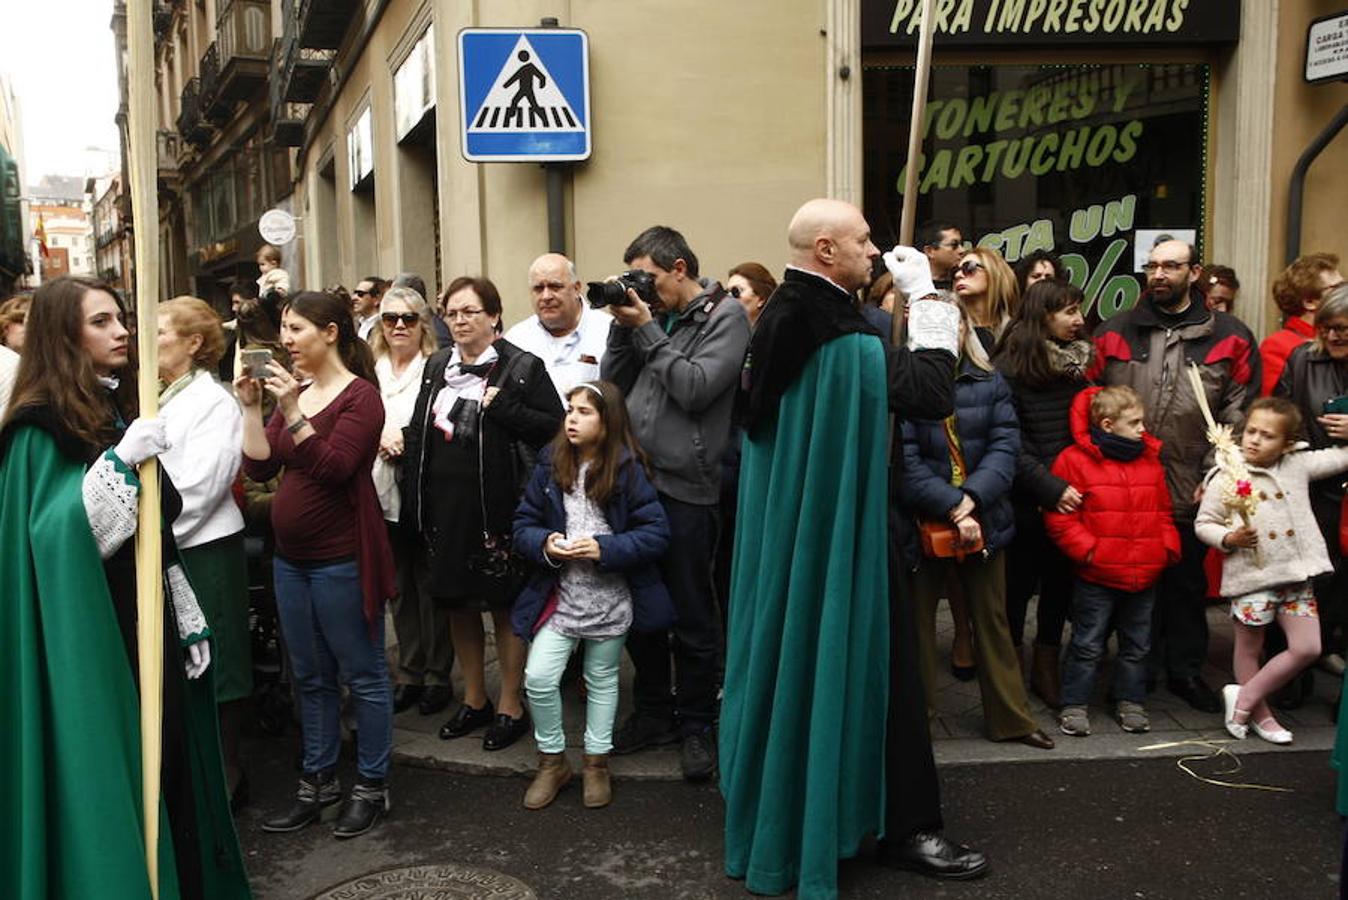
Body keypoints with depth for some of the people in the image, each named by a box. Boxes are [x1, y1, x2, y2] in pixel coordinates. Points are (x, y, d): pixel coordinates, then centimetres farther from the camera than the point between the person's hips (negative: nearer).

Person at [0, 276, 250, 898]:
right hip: (91, 639, -7)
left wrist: (191, 624, 13)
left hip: (147, 625, 7)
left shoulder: (122, 408, 12)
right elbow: (56, 535, -21)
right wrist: (118, 461, -29)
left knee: (168, 767, 12)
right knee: (110, 781, 1)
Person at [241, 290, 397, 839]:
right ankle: (318, 780, 29)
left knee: (362, 675, 4)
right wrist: (251, 407, -4)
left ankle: (371, 786, 17)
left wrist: (292, 413, -26)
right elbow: (259, 467, 5)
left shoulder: (360, 395, -10)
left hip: (341, 559, -8)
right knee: (310, 677, 16)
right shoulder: (293, 392, 11)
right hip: (291, 556, 8)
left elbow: (334, 468, -21)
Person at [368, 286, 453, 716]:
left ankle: (438, 675, 13)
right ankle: (409, 673, 22)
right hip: (384, 493, 4)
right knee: (399, 586, 11)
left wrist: (405, 441, -16)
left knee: (431, 584, 2)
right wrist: (379, 438, -9)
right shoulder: (368, 371, 12)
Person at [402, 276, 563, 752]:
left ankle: (510, 706, 19)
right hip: (445, 504, 6)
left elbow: (555, 426, -10)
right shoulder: (436, 366, 12)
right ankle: (475, 700, 31)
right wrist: (414, 503, 8)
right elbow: (417, 433, 14)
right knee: (457, 601, 14)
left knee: (504, 604, 4)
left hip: (497, 504, -6)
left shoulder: (522, 367, -6)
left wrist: (503, 408, -20)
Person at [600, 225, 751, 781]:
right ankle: (653, 712, 31)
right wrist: (623, 327, 0)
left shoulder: (725, 317, -5)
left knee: (692, 616, 5)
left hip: (686, 488, -6)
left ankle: (696, 725, 21)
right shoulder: (650, 314, 13)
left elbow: (696, 389, -17)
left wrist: (647, 330, -11)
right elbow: (613, 383, 11)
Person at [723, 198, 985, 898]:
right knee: (869, 666, 2)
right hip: (840, 529, -9)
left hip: (784, 525, 9)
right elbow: (933, 393, -22)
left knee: (791, 657, 18)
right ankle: (903, 826, 14)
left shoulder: (780, 323, 4)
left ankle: (778, 808, 34)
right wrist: (925, 297, -15)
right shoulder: (845, 343, -24)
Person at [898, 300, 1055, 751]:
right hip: (922, 525, -4)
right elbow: (904, 459, -17)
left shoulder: (990, 383, 4)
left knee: (992, 620, 16)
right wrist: (951, 506, -22)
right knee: (916, 623, 9)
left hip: (984, 521, 4)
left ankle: (1010, 716, 30)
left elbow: (1005, 446, -4)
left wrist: (971, 498, -18)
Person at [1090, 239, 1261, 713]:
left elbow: (1240, 416, 1)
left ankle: (1185, 670, 29)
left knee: (1186, 583, 13)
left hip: (1190, 492, 0)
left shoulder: (1229, 337, 2)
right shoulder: (1114, 331, 5)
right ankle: (1139, 671, 27)